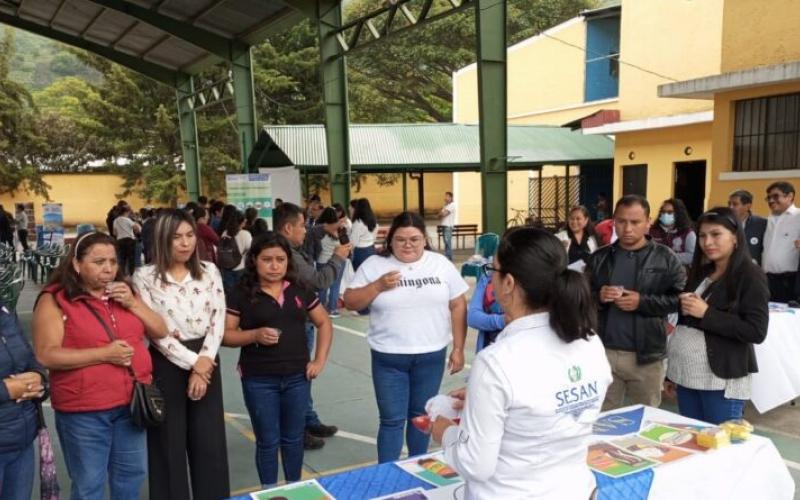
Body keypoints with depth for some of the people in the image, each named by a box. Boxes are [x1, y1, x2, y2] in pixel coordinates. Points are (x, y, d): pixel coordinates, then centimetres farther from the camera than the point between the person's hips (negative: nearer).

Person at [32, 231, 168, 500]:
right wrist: (104, 353, -22)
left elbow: (161, 333, 7)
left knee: (131, 476, 18)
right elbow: (47, 355, -16)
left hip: (132, 402, 6)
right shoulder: (55, 300, -8)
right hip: (84, 411, -5)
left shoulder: (124, 293, 10)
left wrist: (132, 303, -8)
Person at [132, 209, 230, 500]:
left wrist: (204, 361, -12)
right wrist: (192, 363, -13)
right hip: (167, 365, -3)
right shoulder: (145, 277, -6)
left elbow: (218, 319, 0)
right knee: (170, 445, 8)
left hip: (206, 363, 3)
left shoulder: (209, 271, 4)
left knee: (210, 442, 10)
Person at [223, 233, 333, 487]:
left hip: (297, 377, 3)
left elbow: (324, 323, 12)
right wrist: (255, 335, -22)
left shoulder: (300, 291, 4)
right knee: (267, 441, 9)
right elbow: (225, 334, -6)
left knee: (293, 438, 16)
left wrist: (320, 360, 3)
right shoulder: (241, 293, -5)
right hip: (259, 380, -3)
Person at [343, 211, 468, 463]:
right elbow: (350, 301, -3)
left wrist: (458, 349, 0)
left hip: (431, 356, 2)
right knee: (392, 420, 4)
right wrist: (378, 286, -19)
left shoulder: (441, 264, 0)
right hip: (388, 358, -1)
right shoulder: (374, 265, -3)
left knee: (421, 415, 16)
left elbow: (458, 306, 3)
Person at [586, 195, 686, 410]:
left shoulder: (665, 258, -1)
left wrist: (642, 301, -18)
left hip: (646, 355, -2)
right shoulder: (599, 258, 5)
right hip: (603, 351, 2)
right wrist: (598, 297, -15)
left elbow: (679, 298, -7)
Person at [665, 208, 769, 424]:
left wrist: (706, 313, -18)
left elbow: (756, 331, -15)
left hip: (721, 381, -6)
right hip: (686, 374, 6)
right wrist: (671, 372, 17)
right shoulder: (701, 271, 12)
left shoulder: (750, 275, -7)